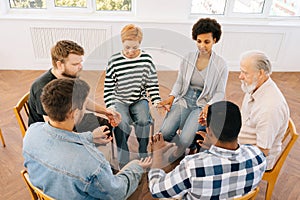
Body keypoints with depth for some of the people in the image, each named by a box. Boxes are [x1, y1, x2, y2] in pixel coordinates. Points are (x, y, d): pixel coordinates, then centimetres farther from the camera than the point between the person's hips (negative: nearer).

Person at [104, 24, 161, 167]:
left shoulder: (146, 59, 0)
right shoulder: (114, 61, -5)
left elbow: (152, 84, 5)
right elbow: (108, 87, -2)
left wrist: (156, 101, -10)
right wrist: (110, 106, -14)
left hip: (139, 99, 1)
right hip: (119, 100, -1)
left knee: (143, 120, -27)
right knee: (122, 122, -29)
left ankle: (143, 155, -4)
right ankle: (123, 159, -9)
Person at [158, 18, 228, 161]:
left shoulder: (221, 65, -3)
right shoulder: (188, 58, 4)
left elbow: (220, 92, -1)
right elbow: (179, 82, 10)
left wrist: (208, 106, -20)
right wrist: (172, 96, -9)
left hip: (203, 104, -3)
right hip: (184, 99, 3)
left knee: (185, 139, -23)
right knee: (164, 133, -17)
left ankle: (166, 163, 11)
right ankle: (191, 148, 16)